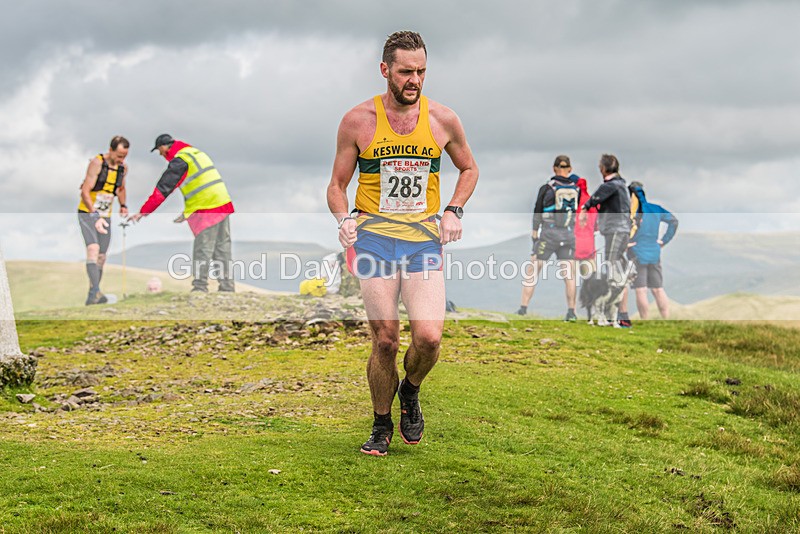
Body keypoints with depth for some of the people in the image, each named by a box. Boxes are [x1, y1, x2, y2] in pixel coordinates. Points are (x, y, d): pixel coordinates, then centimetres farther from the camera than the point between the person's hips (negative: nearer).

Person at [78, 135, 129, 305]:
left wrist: (123, 206, 4)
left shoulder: (123, 167, 3)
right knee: (93, 248, -24)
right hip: (87, 213, -6)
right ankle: (96, 292, -34)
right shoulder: (96, 163, -15)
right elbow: (85, 192, -19)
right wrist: (95, 216, -29)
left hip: (105, 216, 6)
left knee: (101, 257, 6)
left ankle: (92, 295, 16)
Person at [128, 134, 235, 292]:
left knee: (202, 253, -5)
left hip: (208, 209, -9)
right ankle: (227, 287, 13)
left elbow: (163, 189, -11)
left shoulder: (179, 160, -7)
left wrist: (142, 212, -8)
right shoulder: (197, 152, 20)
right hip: (223, 203, 9)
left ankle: (199, 288, -4)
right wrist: (188, 212, 29)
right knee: (222, 249, 11)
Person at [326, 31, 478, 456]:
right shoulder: (358, 121, 0)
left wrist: (453, 211, 5)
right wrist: (344, 220, -11)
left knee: (429, 337, -14)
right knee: (384, 340, -2)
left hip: (424, 241, 1)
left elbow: (469, 169, 21)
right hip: (374, 239, -1)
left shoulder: (443, 119, 4)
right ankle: (381, 425, 20)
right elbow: (337, 185, 9)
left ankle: (410, 391, 20)